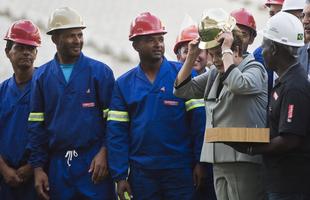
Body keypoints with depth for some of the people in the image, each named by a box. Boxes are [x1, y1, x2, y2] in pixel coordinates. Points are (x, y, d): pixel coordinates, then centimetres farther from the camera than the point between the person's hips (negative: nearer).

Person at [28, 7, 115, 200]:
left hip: (94, 162, -2)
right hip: (58, 164, 2)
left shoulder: (100, 71, 1)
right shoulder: (43, 76, 8)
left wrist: (104, 153, -11)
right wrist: (38, 168, 3)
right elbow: (37, 125, 8)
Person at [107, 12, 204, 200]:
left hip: (180, 170, -2)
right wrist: (120, 176, -3)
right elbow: (117, 133, 4)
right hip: (142, 173, 2)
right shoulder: (124, 84, 6)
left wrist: (199, 162, -11)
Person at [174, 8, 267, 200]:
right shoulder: (214, 75, 20)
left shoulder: (255, 69, -4)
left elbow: (239, 84, -26)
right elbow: (181, 89, 19)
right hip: (220, 161, 8)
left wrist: (226, 50, -16)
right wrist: (191, 56, 8)